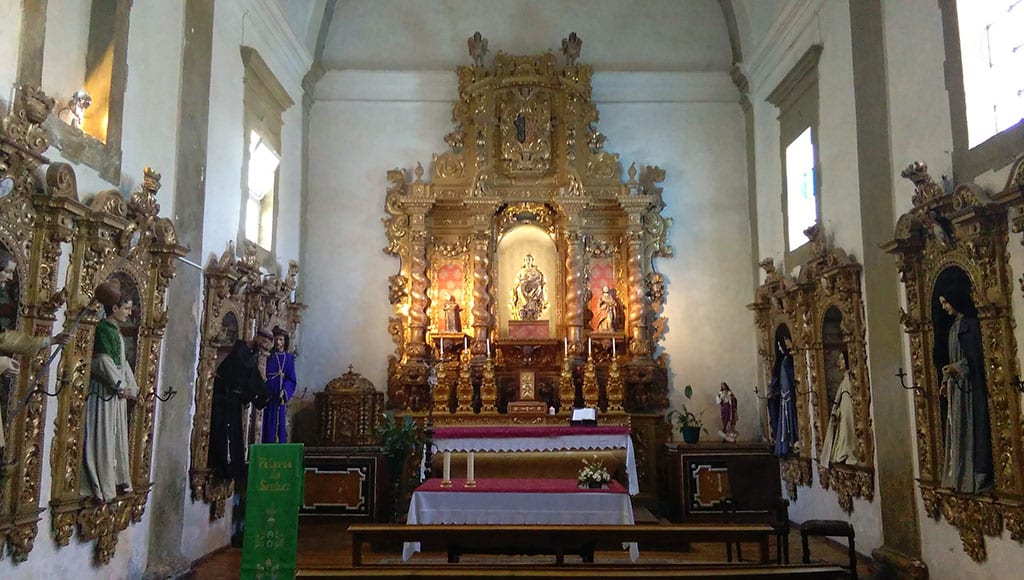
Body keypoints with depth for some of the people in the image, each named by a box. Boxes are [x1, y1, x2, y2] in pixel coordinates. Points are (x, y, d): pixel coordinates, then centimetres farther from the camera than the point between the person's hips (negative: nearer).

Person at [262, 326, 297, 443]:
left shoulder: (289, 358, 7)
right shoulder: (269, 357, 6)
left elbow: (291, 379, 0)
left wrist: (284, 391, -15)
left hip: (281, 396, 0)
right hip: (269, 396, 0)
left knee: (281, 423, -2)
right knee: (269, 424, -3)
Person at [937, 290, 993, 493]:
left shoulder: (971, 323, -8)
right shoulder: (955, 326, 18)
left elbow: (977, 355, -14)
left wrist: (958, 368, -23)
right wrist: (945, 381, 17)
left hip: (970, 383, -9)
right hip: (956, 384, 9)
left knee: (972, 426, -7)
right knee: (957, 428, 8)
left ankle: (977, 474, -4)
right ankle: (960, 473, 12)